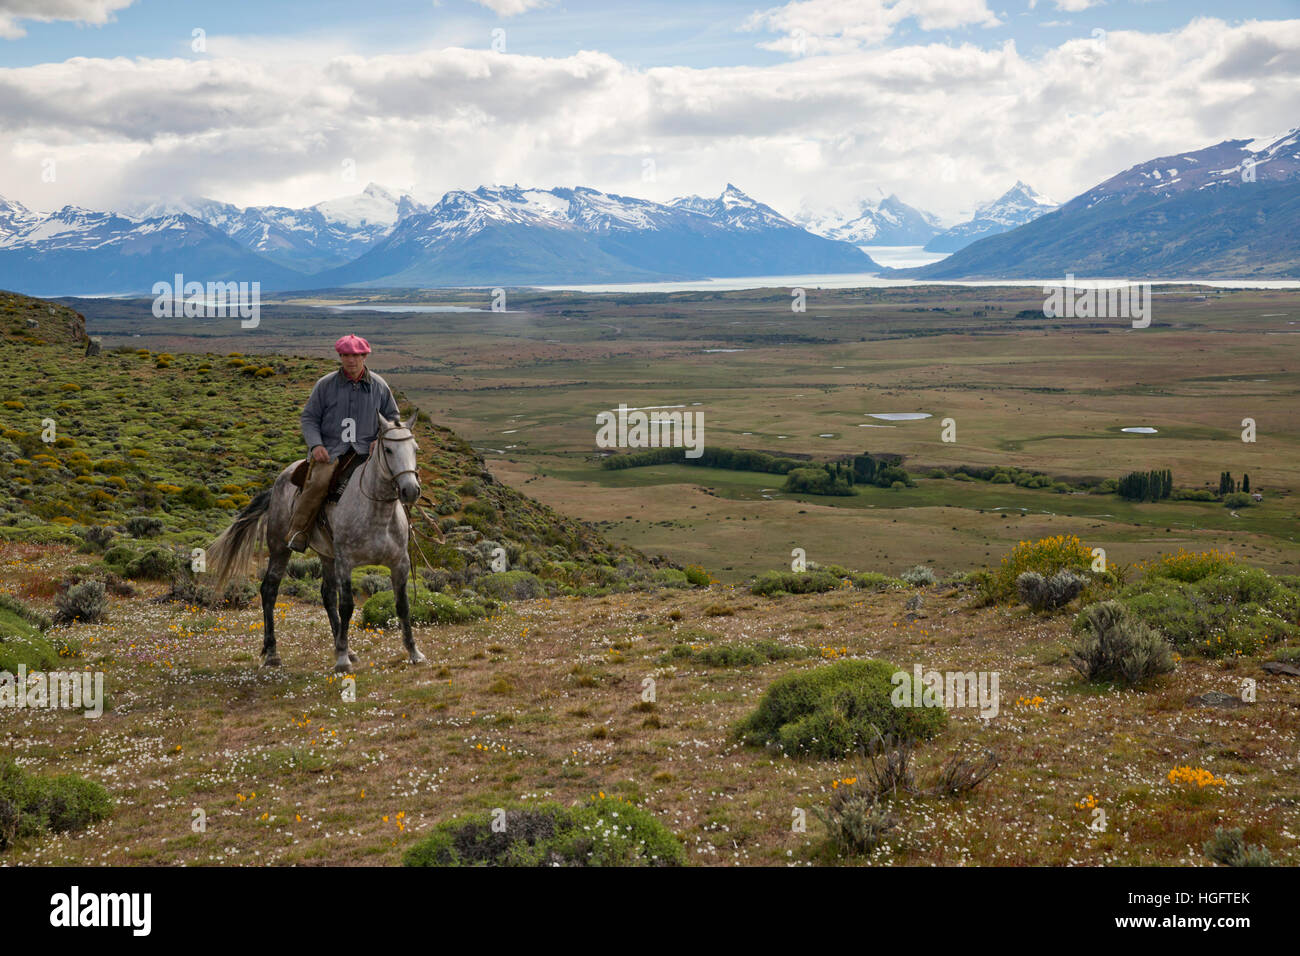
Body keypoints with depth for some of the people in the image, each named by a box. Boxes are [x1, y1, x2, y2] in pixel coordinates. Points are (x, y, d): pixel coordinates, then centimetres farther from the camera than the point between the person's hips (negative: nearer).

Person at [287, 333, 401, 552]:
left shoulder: (379, 386, 10)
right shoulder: (325, 384, 6)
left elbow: (393, 416, 19)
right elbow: (309, 417, 8)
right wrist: (316, 445, -9)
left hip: (366, 450, 2)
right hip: (331, 448, -2)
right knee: (318, 482, -29)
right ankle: (298, 533, -19)